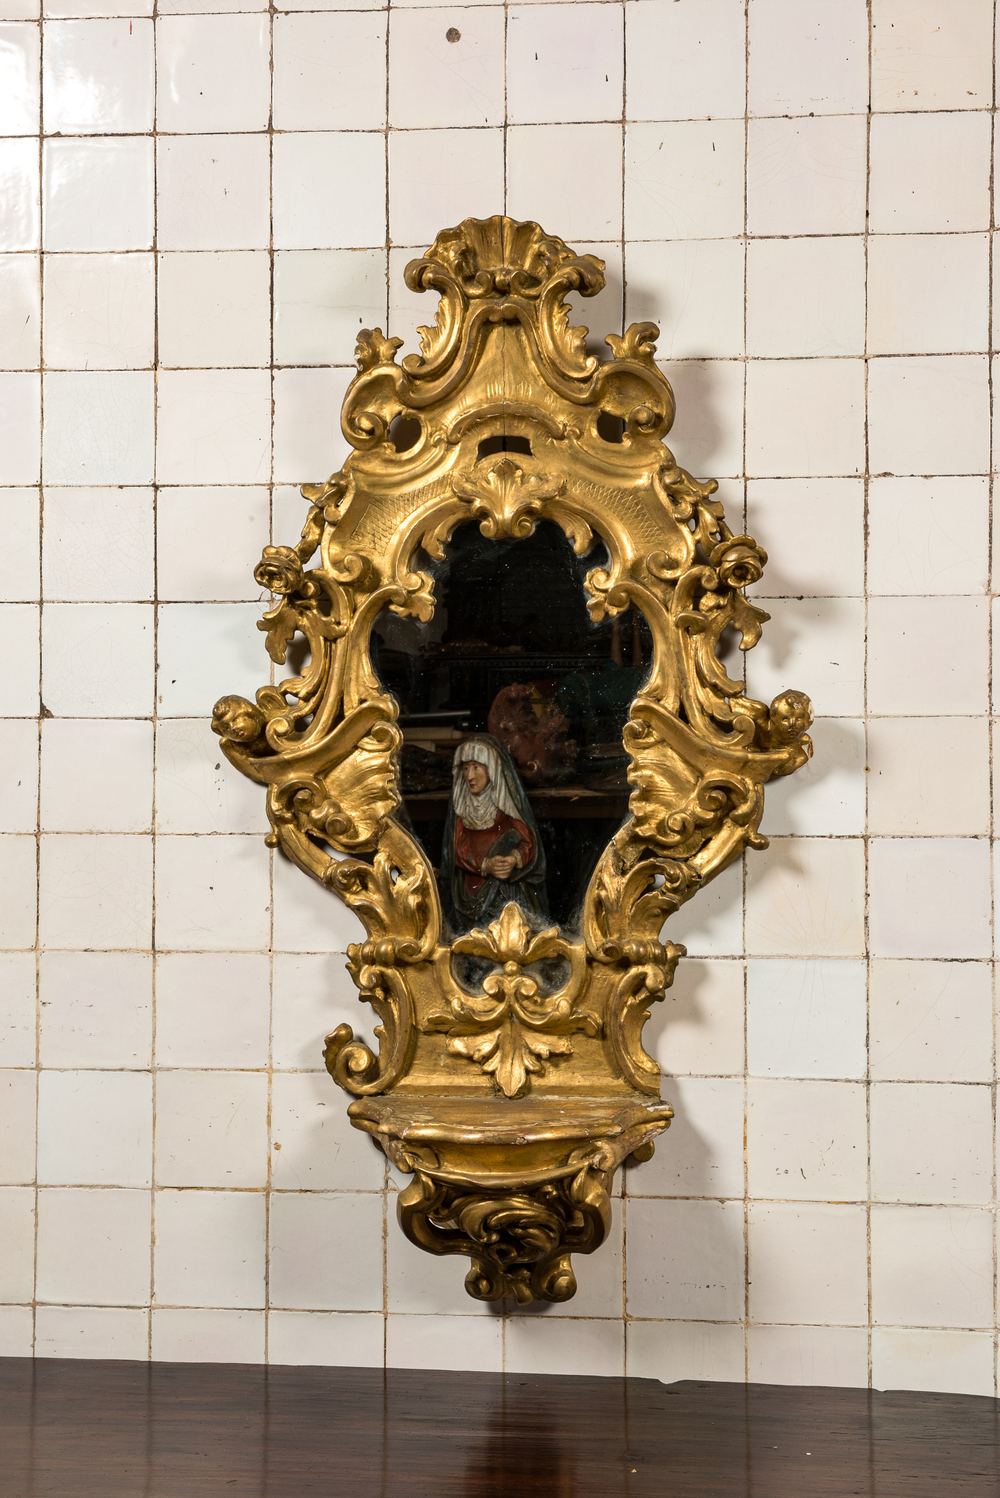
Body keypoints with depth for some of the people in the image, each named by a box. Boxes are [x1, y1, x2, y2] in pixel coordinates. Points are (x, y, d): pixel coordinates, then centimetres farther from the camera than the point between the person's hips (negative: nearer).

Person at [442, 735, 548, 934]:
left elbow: (528, 842, -4)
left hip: (511, 890, -1)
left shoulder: (508, 802, 1)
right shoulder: (459, 806, 7)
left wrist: (515, 858, -27)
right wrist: (485, 866, -19)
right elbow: (459, 851, 1)